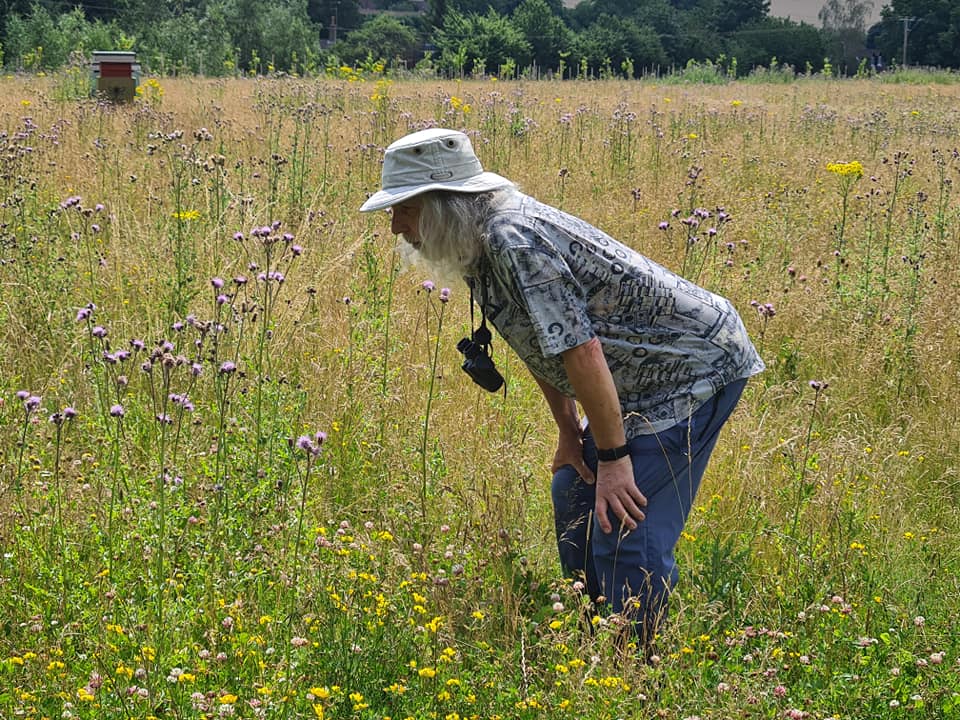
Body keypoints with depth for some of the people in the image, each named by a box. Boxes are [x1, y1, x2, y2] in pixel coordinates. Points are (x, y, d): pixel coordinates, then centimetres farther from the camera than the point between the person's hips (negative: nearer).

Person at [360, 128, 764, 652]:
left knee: (626, 530, -15)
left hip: (695, 367, -11)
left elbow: (580, 350, -30)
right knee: (573, 497, 19)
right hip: (647, 380, 11)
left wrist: (613, 456, -24)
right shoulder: (477, 245, 3)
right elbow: (540, 344, 14)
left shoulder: (514, 240, -28)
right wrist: (568, 431, 12)